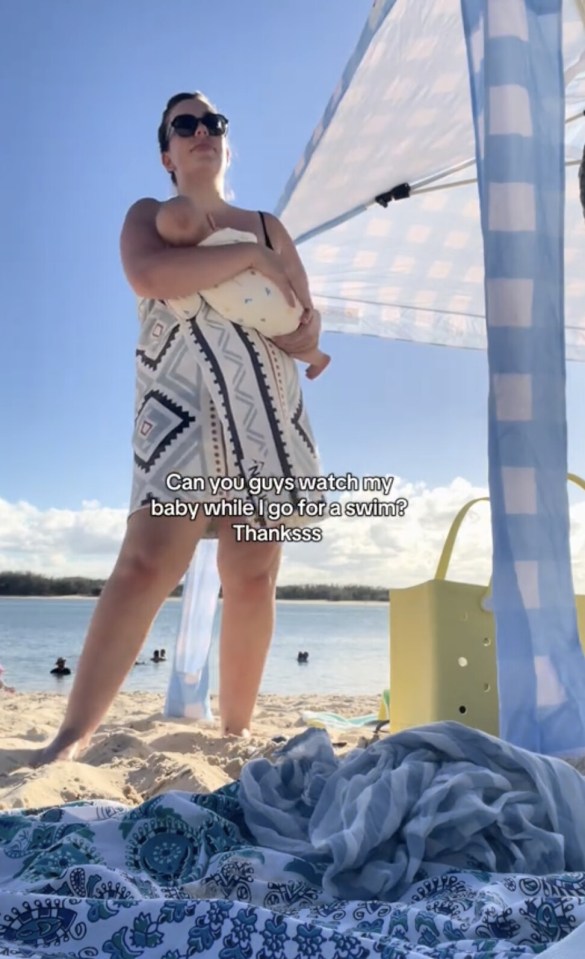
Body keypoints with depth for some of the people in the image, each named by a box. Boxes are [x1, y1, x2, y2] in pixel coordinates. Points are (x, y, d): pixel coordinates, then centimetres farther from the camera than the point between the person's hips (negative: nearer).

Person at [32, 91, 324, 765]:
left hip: (265, 413, 4)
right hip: (182, 407, -3)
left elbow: (308, 326, 16)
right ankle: (74, 733, -13)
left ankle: (236, 729, 9)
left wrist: (301, 330, -7)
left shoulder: (268, 226, 21)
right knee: (148, 564, -18)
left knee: (252, 579, -1)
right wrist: (250, 256, -10)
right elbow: (148, 275, -12)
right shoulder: (149, 215, 12)